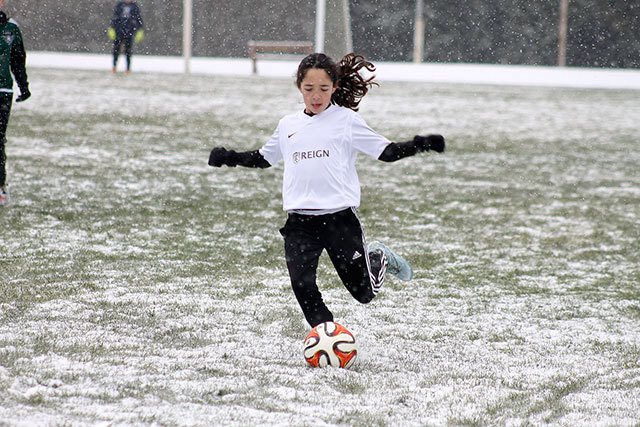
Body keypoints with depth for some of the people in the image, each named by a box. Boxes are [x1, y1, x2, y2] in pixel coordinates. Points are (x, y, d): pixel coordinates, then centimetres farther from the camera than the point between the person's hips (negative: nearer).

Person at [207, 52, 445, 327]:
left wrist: (420, 145, -13)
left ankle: (379, 258, 37)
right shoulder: (288, 125, 14)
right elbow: (263, 158, 30)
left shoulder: (346, 120, 1)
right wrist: (229, 157, 19)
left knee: (363, 292, 4)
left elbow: (387, 152, 1)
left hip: (339, 216, -3)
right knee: (302, 285, -14)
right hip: (299, 222, 3)